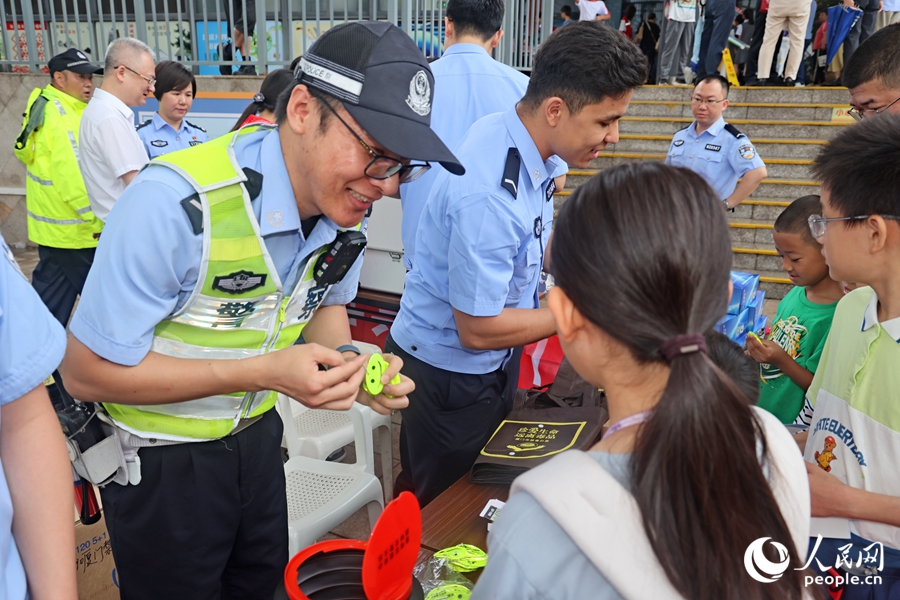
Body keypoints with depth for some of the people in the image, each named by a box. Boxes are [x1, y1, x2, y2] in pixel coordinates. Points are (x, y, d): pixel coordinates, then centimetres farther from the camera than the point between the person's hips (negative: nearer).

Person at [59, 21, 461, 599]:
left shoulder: (345, 205, -12)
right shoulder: (176, 204, -33)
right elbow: (88, 371, -24)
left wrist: (350, 361, -16)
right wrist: (264, 372, -31)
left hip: (257, 437, 6)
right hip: (160, 463, -5)